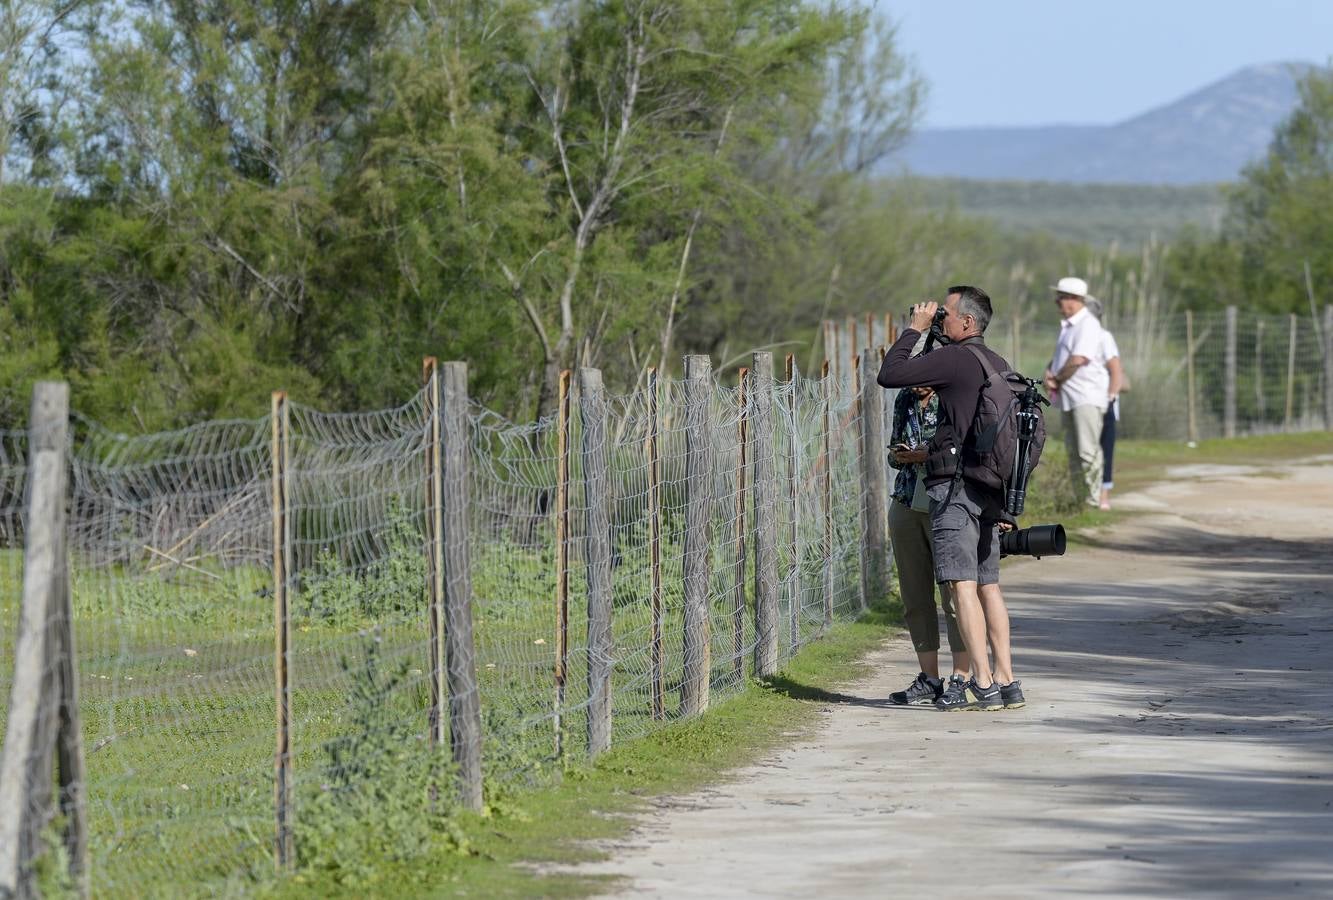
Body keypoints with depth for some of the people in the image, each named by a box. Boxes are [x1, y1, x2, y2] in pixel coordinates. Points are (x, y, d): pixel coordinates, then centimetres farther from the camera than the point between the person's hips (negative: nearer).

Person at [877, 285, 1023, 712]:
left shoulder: (953, 359, -12)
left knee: (962, 585, -9)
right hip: (991, 486, 9)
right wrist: (1004, 501, 23)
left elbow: (889, 375, -10)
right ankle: (1006, 681, 10)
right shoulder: (999, 365, 14)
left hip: (955, 485, -9)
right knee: (988, 585, 12)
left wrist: (914, 329, 2)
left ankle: (982, 684, -13)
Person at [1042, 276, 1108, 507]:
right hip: (1068, 398, 10)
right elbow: (1058, 357, 25)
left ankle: (1094, 501, -13)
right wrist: (1049, 374, 4)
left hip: (1087, 397, -10)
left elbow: (1078, 360, -20)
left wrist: (1057, 379, -7)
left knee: (1088, 452, -13)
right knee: (1073, 453, 10)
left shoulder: (1087, 325, -11)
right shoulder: (1067, 327, 19)